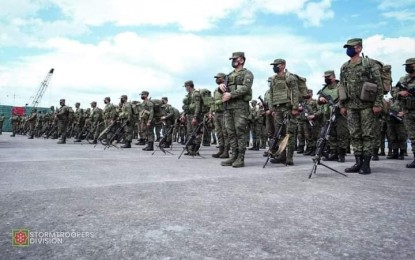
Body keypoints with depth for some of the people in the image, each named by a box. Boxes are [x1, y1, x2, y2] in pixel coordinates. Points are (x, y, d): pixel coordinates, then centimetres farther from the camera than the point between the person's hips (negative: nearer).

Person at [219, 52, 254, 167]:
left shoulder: (247, 73, 4)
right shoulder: (230, 75, 25)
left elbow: (245, 88, -12)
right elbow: (223, 89, 20)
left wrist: (230, 95, -18)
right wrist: (221, 85, -3)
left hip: (240, 105, -7)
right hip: (228, 106, 7)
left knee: (240, 132, -8)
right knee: (231, 132, 5)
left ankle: (241, 158, -6)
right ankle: (234, 156, 10)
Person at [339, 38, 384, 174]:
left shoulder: (369, 63, -2)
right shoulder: (344, 67, 13)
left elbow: (379, 85, -6)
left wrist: (378, 104, -13)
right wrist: (342, 105, 11)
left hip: (366, 105, -5)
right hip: (351, 106, 5)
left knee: (368, 134, -1)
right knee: (354, 135, 5)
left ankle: (366, 164, 4)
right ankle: (358, 162, 12)